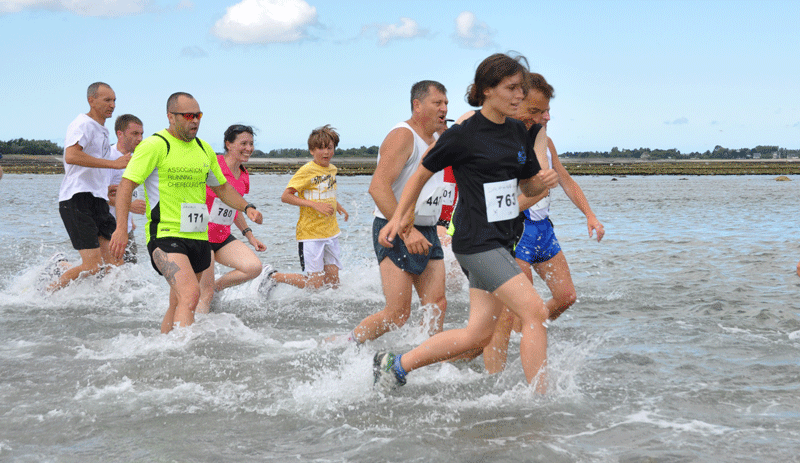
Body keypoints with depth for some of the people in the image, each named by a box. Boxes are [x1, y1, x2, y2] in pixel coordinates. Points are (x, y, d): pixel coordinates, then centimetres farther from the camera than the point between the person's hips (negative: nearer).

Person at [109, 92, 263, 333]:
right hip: (165, 235, -7)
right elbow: (126, 185, -10)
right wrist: (121, 228, -21)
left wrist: (246, 207, 9)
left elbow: (222, 188, 26)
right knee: (190, 294, -25)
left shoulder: (204, 149, 15)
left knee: (178, 306, 12)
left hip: (199, 238, 7)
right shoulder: (155, 146, -7)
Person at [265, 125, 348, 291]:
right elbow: (285, 196, -18)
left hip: (331, 232, 7)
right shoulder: (307, 170, -12)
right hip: (310, 233, -7)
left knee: (333, 281, 0)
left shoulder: (332, 169, 11)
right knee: (315, 283, -8)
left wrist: (337, 206, 18)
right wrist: (315, 204, -24)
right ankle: (273, 277, 10)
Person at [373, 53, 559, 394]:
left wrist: (544, 180, -5)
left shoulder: (518, 132, 10)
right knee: (536, 312, -16)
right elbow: (423, 172, 2)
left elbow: (528, 187, 18)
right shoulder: (463, 135, -10)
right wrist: (398, 218, 6)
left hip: (500, 242, 8)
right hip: (475, 241, -8)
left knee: (478, 333, 8)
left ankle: (395, 365, 21)